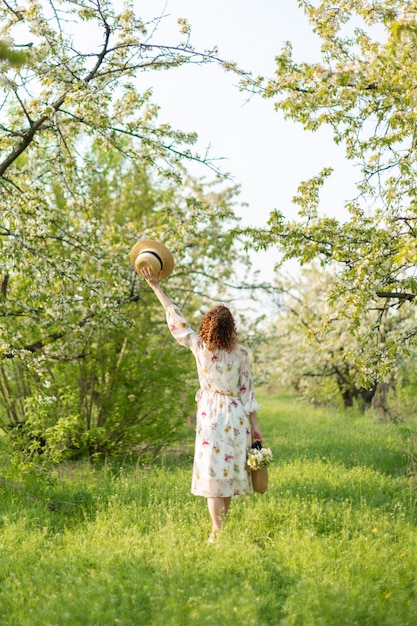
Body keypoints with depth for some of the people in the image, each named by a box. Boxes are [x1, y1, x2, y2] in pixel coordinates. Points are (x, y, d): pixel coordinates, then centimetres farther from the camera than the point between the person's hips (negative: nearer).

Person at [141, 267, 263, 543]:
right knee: (230, 469, 12)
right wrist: (255, 425, 3)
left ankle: (218, 533, -5)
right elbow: (247, 390, -3)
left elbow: (176, 319, 1)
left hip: (211, 415, -2)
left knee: (213, 471, -1)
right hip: (237, 416, 2)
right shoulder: (241, 353, -4)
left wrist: (157, 287, 9)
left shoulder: (199, 347, -7)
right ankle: (222, 526, 21)